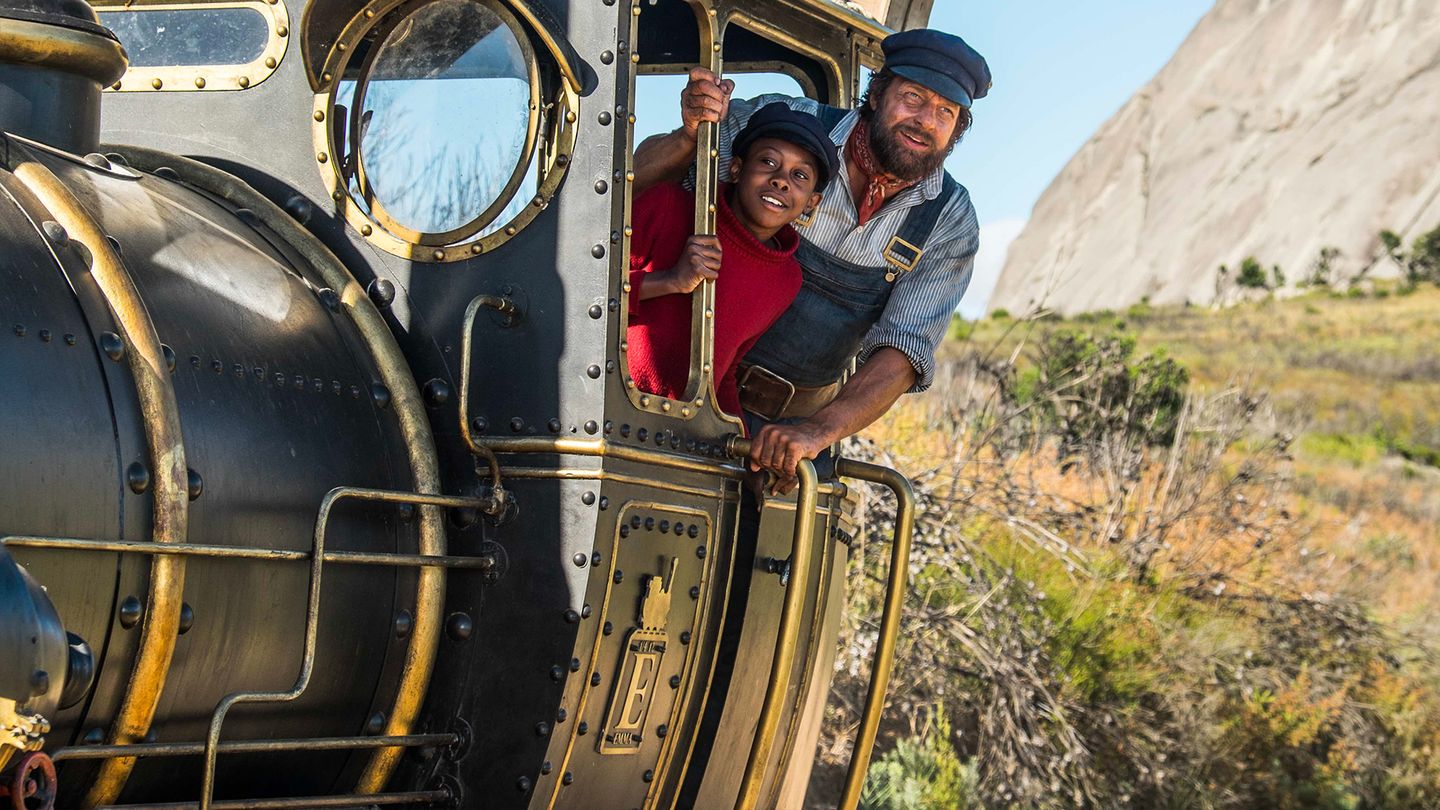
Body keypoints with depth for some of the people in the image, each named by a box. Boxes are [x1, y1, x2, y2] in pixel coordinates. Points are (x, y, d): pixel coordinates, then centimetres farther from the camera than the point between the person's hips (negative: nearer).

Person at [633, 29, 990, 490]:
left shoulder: (950, 224, -5)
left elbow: (903, 353, -13)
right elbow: (637, 181, -4)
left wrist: (819, 431, -31)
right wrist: (690, 137, -28)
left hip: (799, 417, 2)